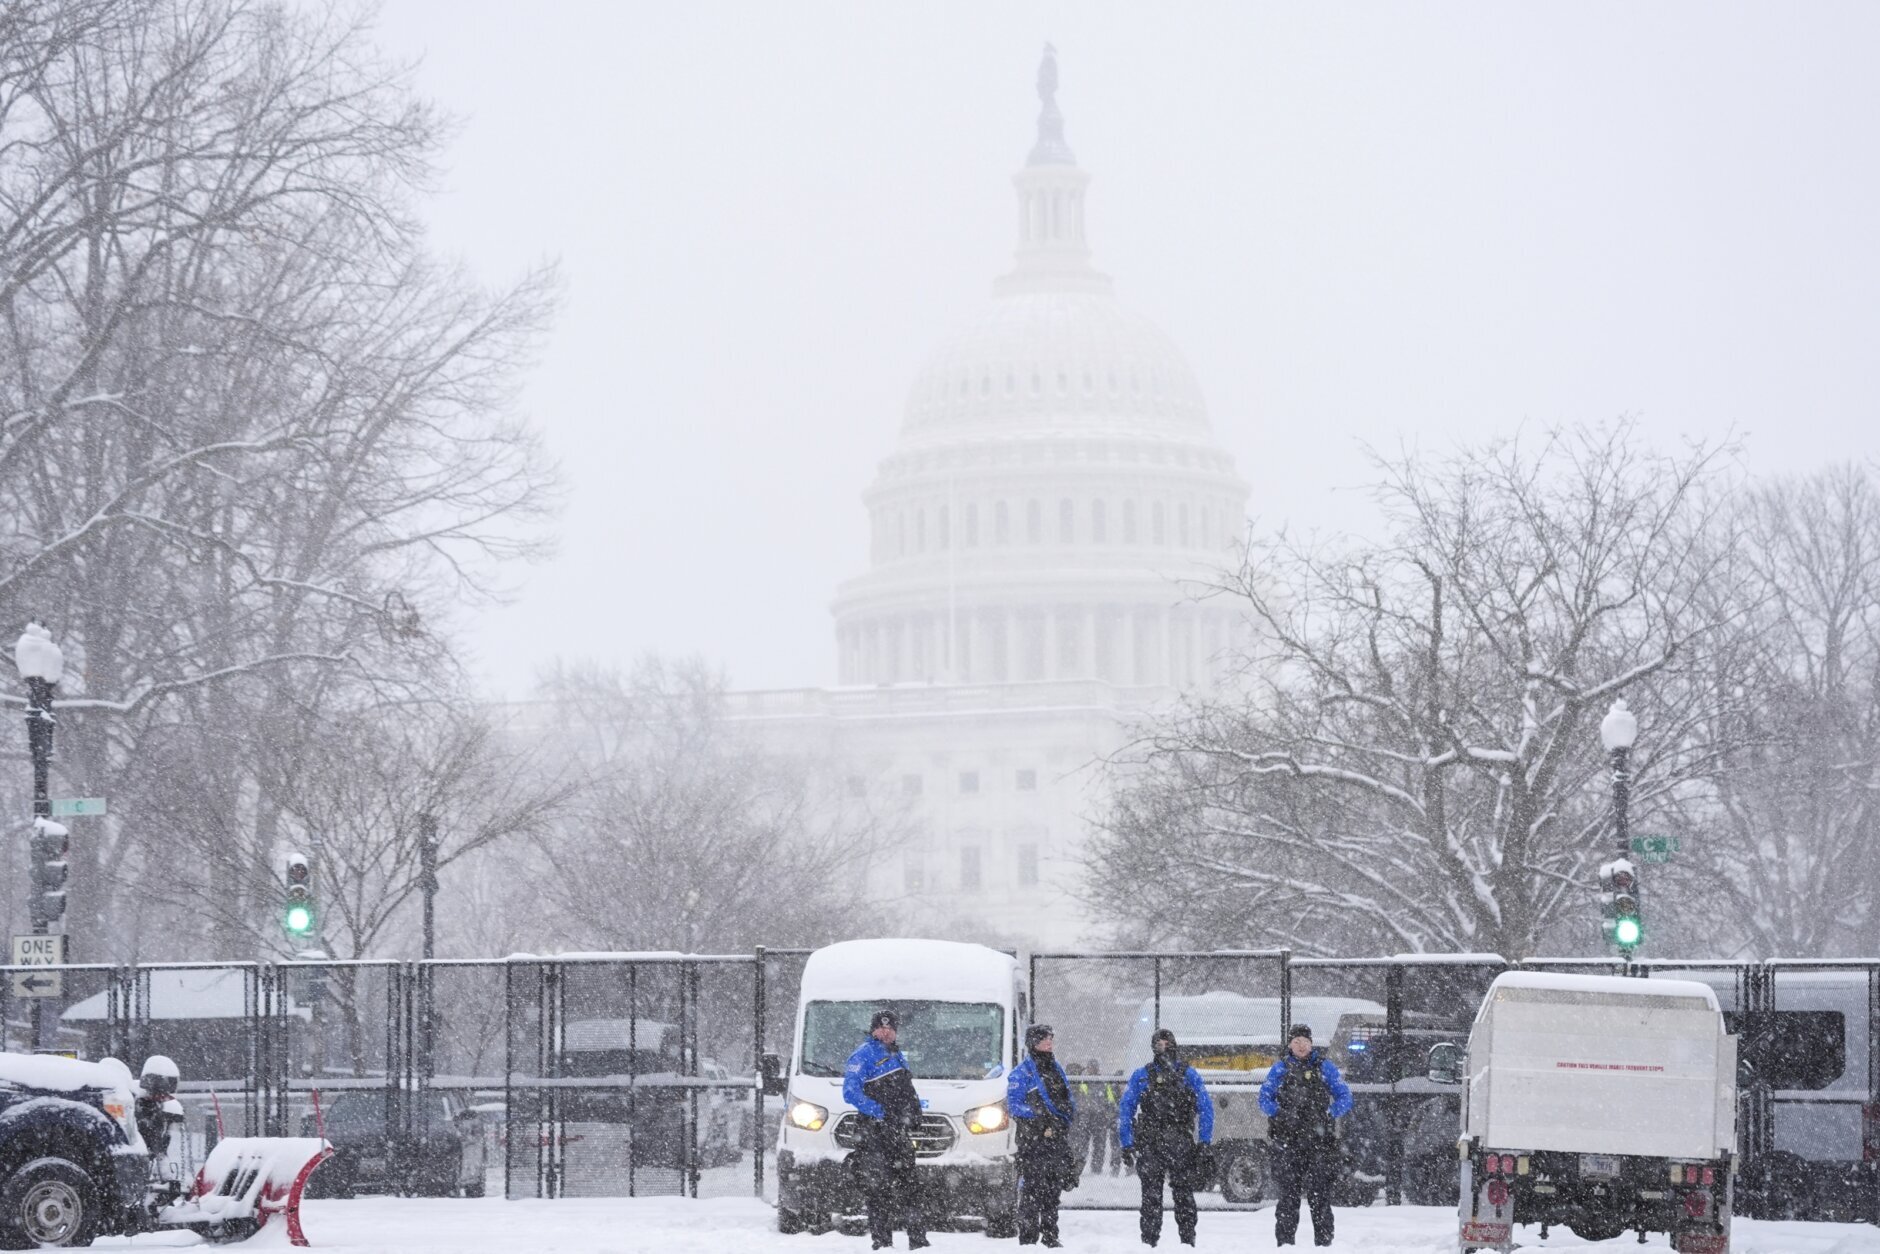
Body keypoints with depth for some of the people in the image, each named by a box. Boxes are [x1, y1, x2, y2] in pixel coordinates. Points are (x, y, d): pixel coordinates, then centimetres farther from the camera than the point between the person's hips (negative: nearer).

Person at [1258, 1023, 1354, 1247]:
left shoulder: (1324, 1067, 8)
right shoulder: (1280, 1069, 10)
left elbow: (1344, 1097, 6)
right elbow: (1265, 1098, 6)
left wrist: (1328, 1114, -10)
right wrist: (1280, 1114, -11)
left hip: (1319, 1139, -1)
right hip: (1287, 1142, 1)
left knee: (1320, 1194, -4)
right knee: (1288, 1194, 0)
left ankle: (1324, 1242, 0)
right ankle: (1285, 1243, 5)